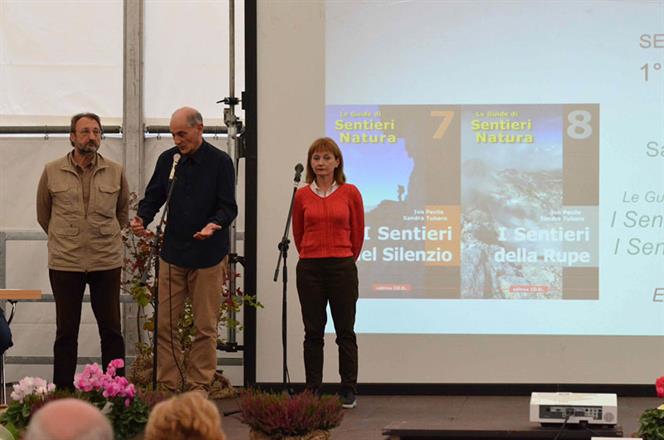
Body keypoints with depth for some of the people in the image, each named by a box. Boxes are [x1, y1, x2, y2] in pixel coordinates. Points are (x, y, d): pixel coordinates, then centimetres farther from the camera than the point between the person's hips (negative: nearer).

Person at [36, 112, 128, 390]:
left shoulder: (115, 173, 4)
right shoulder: (52, 172, 1)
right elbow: (43, 215, 12)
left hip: (107, 263, 1)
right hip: (65, 263, -1)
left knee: (111, 329, 4)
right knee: (66, 331, 6)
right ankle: (63, 391, 12)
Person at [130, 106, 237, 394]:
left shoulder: (220, 162, -5)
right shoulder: (168, 159, 6)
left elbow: (228, 207, -7)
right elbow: (153, 197, 11)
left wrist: (215, 224, -28)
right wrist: (141, 219, -10)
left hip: (207, 256, -3)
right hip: (173, 252, 3)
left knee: (205, 327, 3)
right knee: (164, 324, 0)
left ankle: (198, 386, 12)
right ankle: (168, 386, 8)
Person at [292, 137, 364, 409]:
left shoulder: (350, 193, -1)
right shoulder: (302, 195, 3)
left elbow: (357, 233, 7)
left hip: (342, 268, -1)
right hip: (309, 269, 1)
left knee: (345, 331, 3)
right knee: (313, 332, 5)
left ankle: (349, 392, 9)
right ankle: (312, 390, 10)